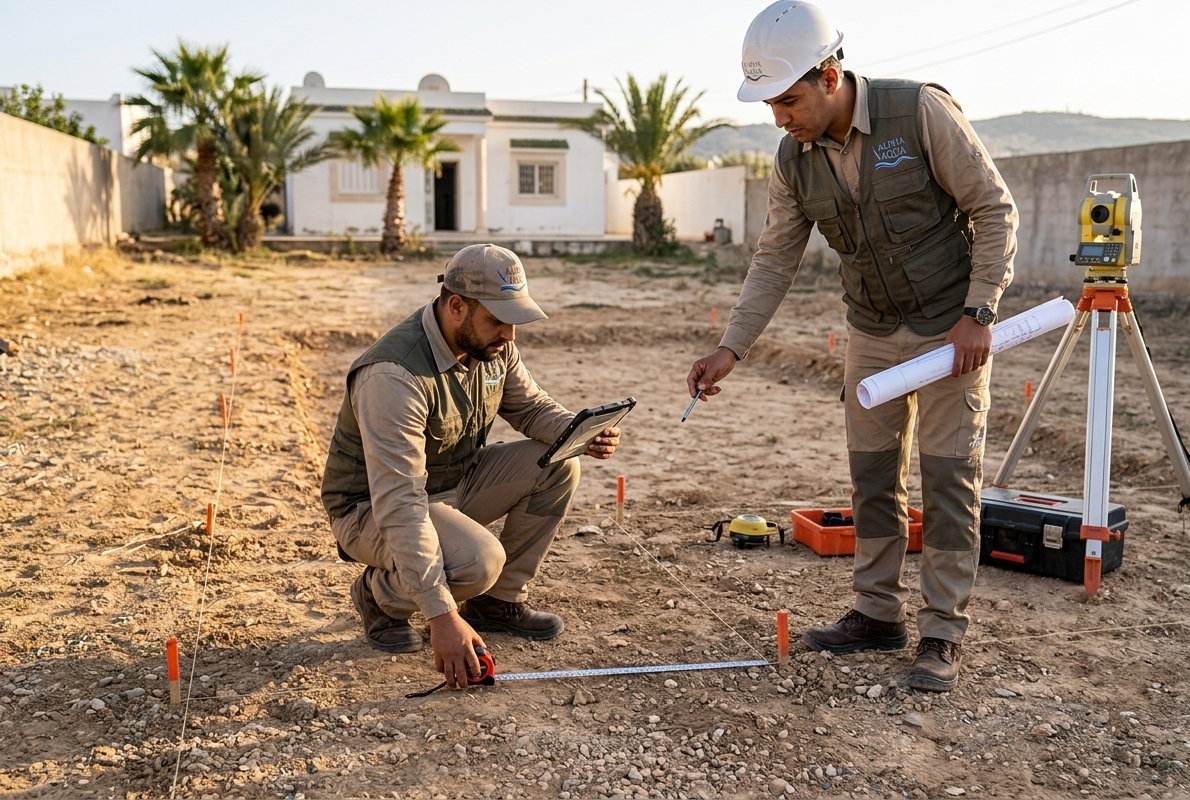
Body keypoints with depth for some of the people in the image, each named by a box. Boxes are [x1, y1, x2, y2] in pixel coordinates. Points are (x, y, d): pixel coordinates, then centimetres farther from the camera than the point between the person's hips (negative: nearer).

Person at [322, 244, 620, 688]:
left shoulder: (492, 346, -9)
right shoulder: (395, 376, -34)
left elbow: (531, 406, 8)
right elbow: (400, 506, -38)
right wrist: (442, 615, -42)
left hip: (455, 484, 8)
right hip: (373, 509, -8)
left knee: (559, 465, -11)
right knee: (478, 560, -34)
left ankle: (499, 601, 5)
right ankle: (380, 593, -1)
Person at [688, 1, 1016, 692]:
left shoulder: (921, 112, -21)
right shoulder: (794, 161, -5)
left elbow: (996, 210, -14)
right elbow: (775, 261, -1)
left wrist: (978, 313, -19)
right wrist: (730, 350, -10)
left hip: (952, 325, -5)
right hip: (872, 331, 5)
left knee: (949, 473, -3)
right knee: (873, 473, 9)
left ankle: (945, 633, 7)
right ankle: (879, 613, 22)